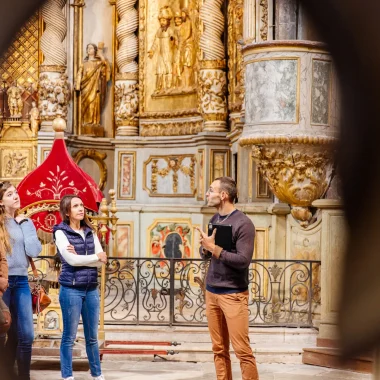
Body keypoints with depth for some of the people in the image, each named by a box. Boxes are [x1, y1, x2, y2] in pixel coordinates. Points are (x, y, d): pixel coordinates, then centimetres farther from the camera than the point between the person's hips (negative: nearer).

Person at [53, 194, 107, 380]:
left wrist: (80, 257, -13)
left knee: (92, 336, 12)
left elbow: (102, 261, 2)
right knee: (69, 336, 2)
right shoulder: (61, 232, -3)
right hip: (71, 289, -5)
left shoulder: (90, 232, 11)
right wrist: (96, 257, -4)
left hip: (91, 289, 5)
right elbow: (71, 259, -15)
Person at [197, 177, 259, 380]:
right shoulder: (214, 219, 10)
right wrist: (205, 247, -8)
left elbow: (243, 260, -19)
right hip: (211, 291, 7)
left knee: (242, 350, -6)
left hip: (233, 294, -7)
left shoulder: (243, 224, -13)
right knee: (219, 349, 9)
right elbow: (204, 252, 15)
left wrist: (214, 248, -18)